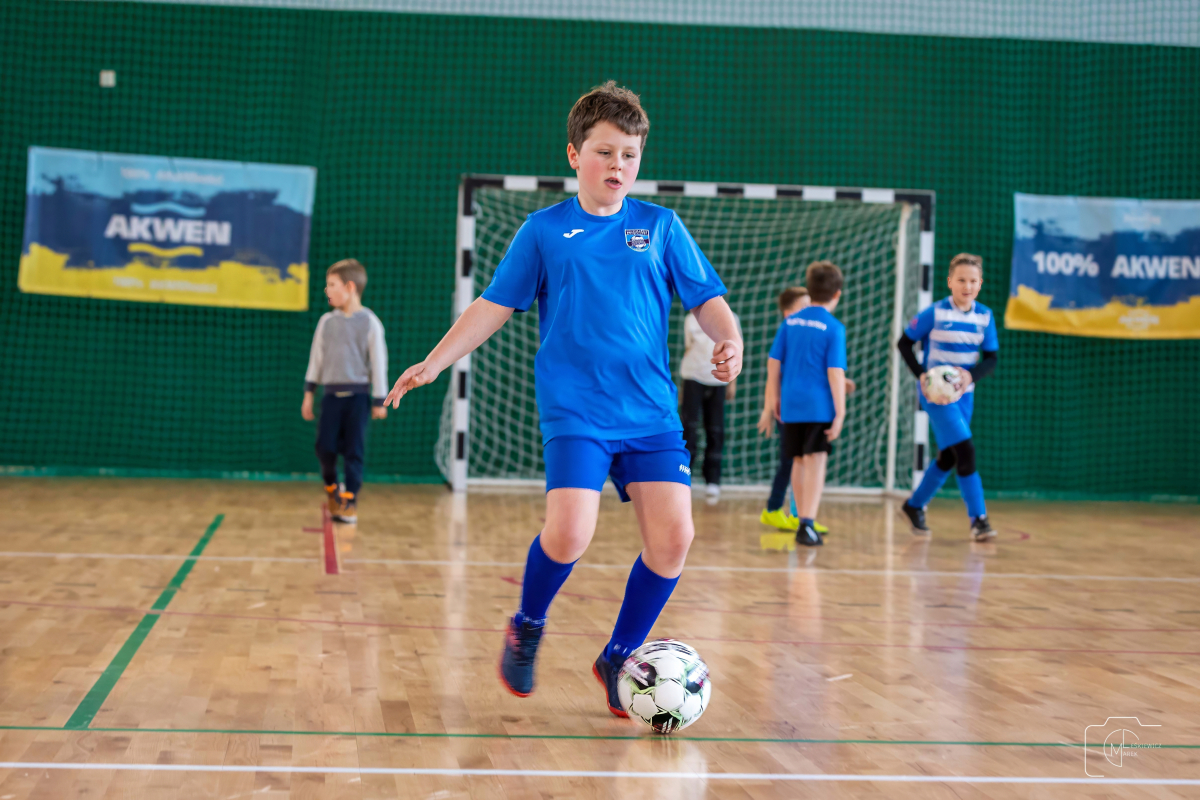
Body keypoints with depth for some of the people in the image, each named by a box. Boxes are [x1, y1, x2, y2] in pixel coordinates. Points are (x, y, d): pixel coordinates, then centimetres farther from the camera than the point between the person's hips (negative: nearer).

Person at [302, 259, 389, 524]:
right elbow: (316, 358, 13)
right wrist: (309, 393, 11)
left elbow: (379, 363, -1)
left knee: (354, 450, -2)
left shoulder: (370, 323, -4)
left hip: (358, 395, -3)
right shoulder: (327, 321, 7)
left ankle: (349, 500, 7)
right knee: (325, 446, -3)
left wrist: (379, 402, -1)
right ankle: (332, 488, 23)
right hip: (331, 394, 3)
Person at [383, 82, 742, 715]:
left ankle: (619, 657, 13)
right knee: (569, 531, -20)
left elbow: (706, 299, 9)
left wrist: (729, 340, -12)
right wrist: (431, 364, 1)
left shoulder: (661, 227, 9)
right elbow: (493, 307, 8)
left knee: (672, 536, -9)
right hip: (574, 411, -2)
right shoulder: (545, 230, 6)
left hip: (653, 412, 3)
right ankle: (527, 627, 12)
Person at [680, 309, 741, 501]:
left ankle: (712, 482, 6)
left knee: (715, 431, 0)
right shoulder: (691, 320, 5)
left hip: (718, 379, 1)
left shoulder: (730, 319, 5)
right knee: (690, 427, -9)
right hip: (693, 377, -1)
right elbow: (688, 348, 12)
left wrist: (732, 382, 7)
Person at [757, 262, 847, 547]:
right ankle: (807, 524, -16)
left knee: (799, 463, 16)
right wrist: (840, 413, -8)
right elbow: (835, 373, -11)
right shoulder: (834, 328, -7)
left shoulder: (790, 322, 8)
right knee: (816, 464, -5)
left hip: (790, 405, 5)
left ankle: (804, 521, 27)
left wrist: (771, 404, 15)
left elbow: (773, 363, 9)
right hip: (819, 406, -5)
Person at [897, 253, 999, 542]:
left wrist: (971, 375, -16)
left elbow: (992, 358, 3)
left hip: (964, 394, 6)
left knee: (948, 457, 14)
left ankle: (914, 506, 33)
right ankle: (978, 518, -10)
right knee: (965, 451, -14)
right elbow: (904, 343, -4)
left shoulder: (985, 316, 1)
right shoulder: (935, 313, -12)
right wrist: (921, 375, -16)